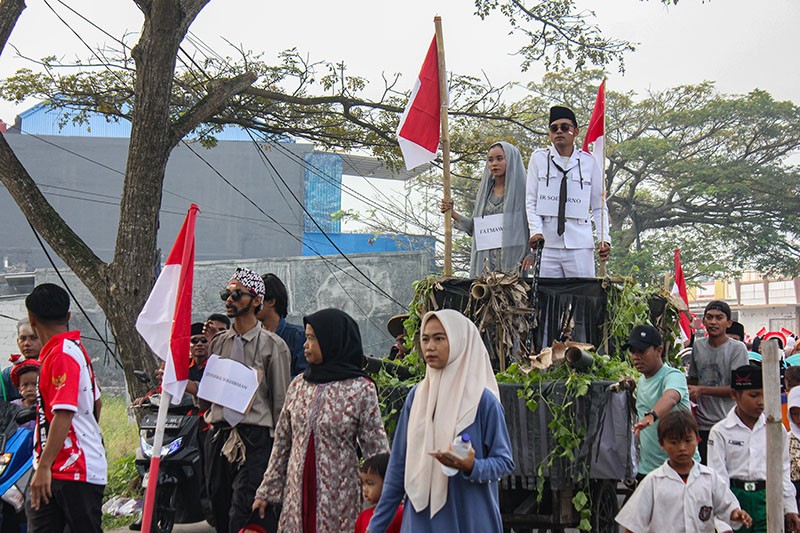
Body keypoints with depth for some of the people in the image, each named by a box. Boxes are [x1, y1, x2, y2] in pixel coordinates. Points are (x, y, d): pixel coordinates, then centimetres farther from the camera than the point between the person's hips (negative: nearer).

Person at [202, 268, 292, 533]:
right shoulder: (218, 342, 16)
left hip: (254, 435, -6)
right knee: (219, 509, 10)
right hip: (218, 434, 6)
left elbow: (280, 399, -1)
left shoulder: (273, 345, -1)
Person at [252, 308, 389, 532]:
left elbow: (376, 449, -6)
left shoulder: (360, 390, -6)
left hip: (338, 497, -4)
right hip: (297, 491, 4)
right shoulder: (299, 385, 9)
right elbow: (282, 442, 14)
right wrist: (267, 491, 12)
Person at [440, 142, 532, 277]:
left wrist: (531, 254, -15)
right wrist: (452, 213, 4)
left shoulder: (522, 190, 1)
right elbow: (475, 227, 16)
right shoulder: (485, 191, 17)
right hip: (485, 260, 4)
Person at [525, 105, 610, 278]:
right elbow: (531, 201, 7)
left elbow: (599, 206, 12)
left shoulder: (588, 162, 9)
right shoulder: (539, 159, 9)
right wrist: (536, 231, -8)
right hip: (546, 244, 0)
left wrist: (604, 239, 0)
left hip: (580, 245, 0)